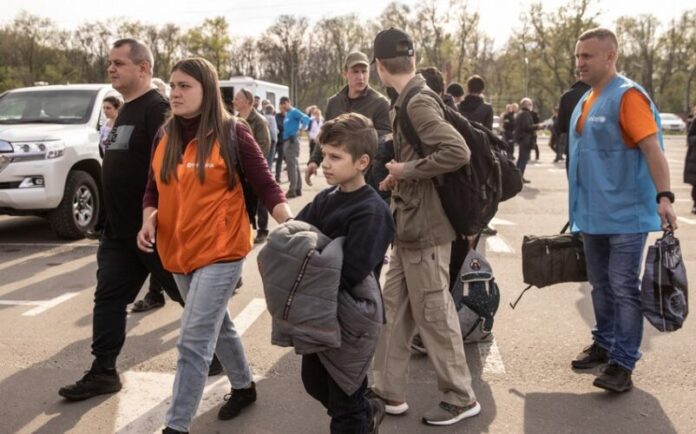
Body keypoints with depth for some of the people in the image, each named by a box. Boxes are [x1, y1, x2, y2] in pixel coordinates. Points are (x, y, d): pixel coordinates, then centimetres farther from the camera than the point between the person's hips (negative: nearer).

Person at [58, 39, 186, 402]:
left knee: (189, 294, 5)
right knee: (108, 298, 10)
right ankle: (103, 372, 19)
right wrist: (113, 220, 22)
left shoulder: (157, 109, -16)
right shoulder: (125, 111, 16)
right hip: (119, 229, 10)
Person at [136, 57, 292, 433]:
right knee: (216, 326, 22)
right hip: (178, 250, 6)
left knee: (193, 341, -7)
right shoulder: (164, 136, 6)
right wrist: (148, 220, -9)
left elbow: (266, 186, -9)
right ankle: (244, 386, 44)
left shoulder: (232, 133, -10)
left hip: (221, 250, -6)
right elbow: (153, 190, 12)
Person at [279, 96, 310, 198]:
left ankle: (292, 190, -10)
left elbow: (306, 118, -24)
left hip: (292, 141, -10)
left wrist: (300, 130, -27)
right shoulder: (287, 114, 18)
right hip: (287, 141, 10)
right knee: (295, 165, 12)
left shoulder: (294, 112, -9)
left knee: (292, 165, -10)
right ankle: (298, 189, 17)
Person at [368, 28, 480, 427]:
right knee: (395, 308, 14)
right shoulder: (412, 100, 11)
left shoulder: (418, 103, -18)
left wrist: (407, 170, -20)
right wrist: (398, 178, 9)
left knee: (433, 314, 2)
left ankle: (461, 398, 17)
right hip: (410, 224, 10)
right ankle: (390, 391, 25)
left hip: (424, 227, -10)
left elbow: (458, 152, -29)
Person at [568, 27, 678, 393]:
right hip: (594, 214, 8)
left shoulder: (627, 95, -13)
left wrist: (664, 196, -31)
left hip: (625, 214, -8)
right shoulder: (586, 100, 12)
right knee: (600, 285, 16)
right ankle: (604, 344, 29)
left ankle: (623, 363, 2)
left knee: (624, 289, -4)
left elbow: (652, 149, -21)